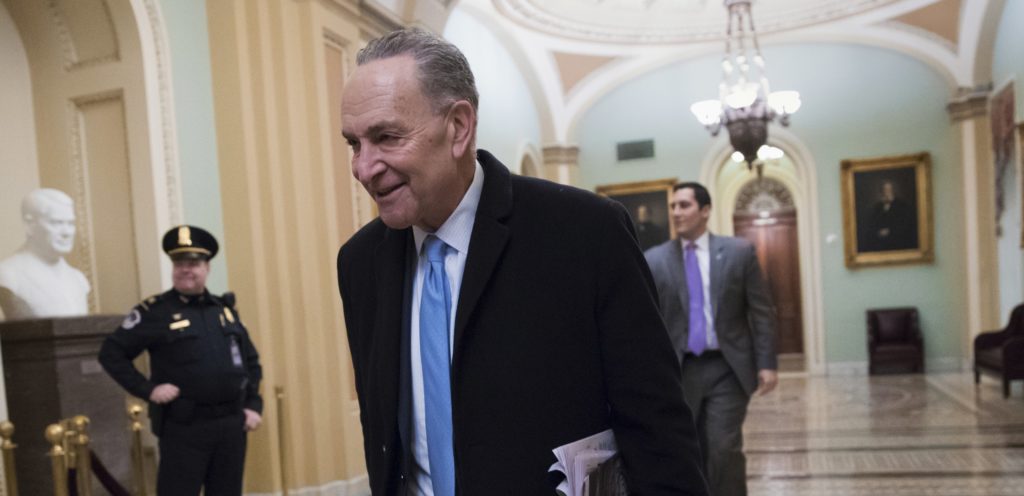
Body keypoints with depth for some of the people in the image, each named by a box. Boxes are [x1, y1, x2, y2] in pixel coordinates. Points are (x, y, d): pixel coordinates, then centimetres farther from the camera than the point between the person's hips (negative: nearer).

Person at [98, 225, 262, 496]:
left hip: (231, 425, 5)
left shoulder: (225, 309, 10)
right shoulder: (155, 311, -4)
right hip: (184, 428, -4)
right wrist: (147, 389, -12)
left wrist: (254, 405, 8)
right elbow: (111, 353, -4)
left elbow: (250, 360, 18)